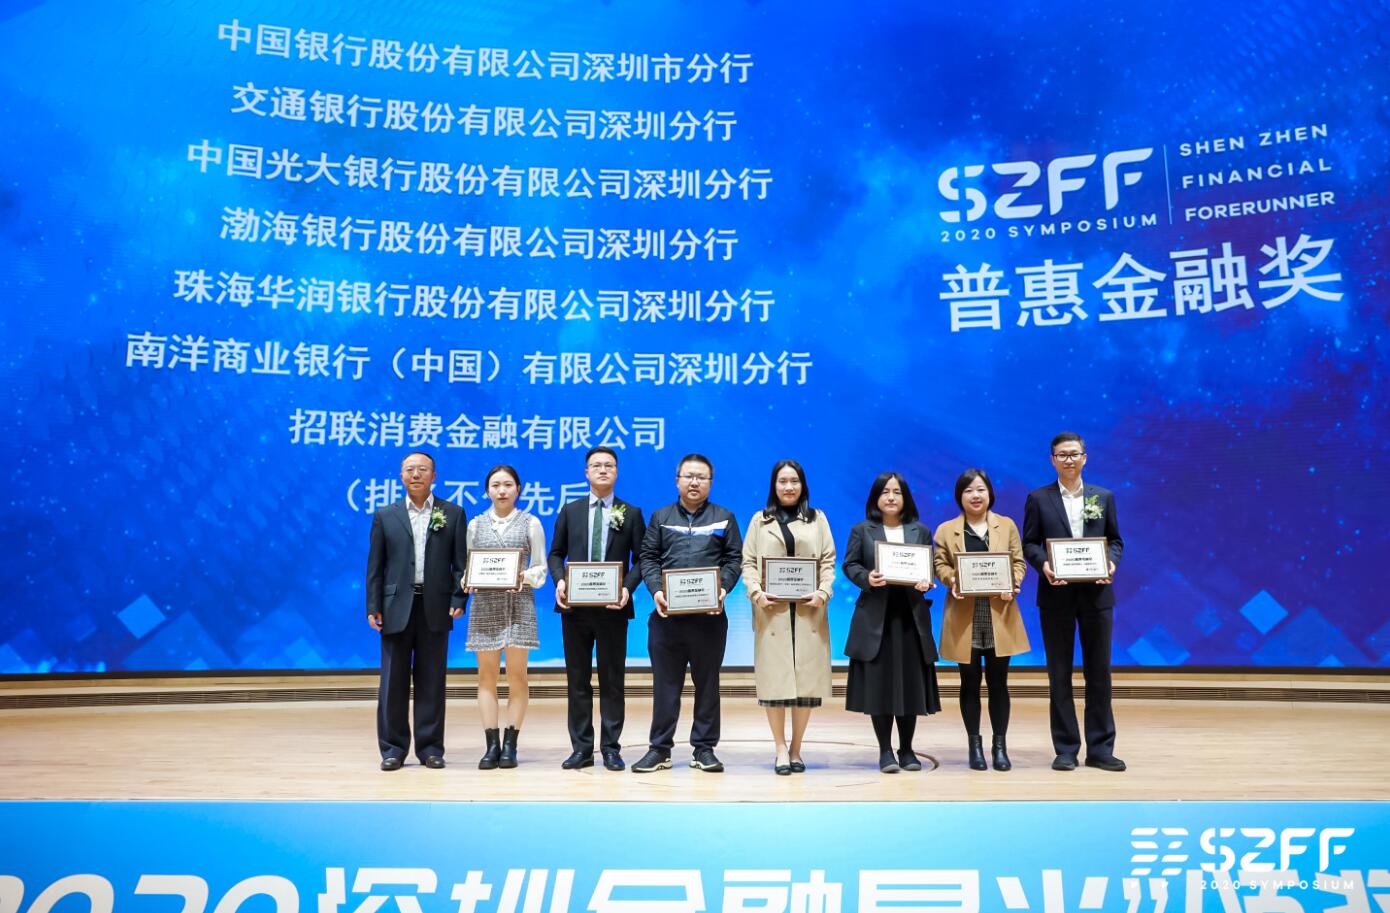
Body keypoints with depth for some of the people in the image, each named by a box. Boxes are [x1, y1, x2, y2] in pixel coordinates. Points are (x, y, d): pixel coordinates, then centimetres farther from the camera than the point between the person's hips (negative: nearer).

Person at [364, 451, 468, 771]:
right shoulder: (385, 516, 9)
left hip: (435, 608, 0)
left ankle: (430, 747, 13)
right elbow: (375, 565, 6)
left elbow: (461, 562, 4)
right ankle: (393, 748, 13)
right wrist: (373, 607, -1)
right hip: (397, 607, 1)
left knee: (432, 681, 5)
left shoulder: (453, 514, 7)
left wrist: (459, 600, -6)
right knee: (393, 681, 4)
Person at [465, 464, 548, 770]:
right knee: (487, 675, 1)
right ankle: (491, 745, 5)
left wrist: (525, 577, -15)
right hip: (485, 604, 2)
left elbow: (540, 568, 5)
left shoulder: (530, 523, 6)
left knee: (516, 675, -1)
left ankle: (510, 745, 5)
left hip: (519, 604, -2)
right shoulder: (476, 524, 12)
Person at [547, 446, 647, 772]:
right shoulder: (570, 511, 9)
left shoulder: (631, 513, 5)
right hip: (575, 606, 2)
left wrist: (627, 588, -14)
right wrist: (559, 581, -9)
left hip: (612, 607, -2)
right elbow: (556, 554, 10)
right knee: (577, 679, 6)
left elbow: (641, 558, 2)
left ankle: (611, 748, 12)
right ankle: (581, 748, 14)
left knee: (612, 679, 4)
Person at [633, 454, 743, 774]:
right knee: (665, 683, 5)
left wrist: (723, 588, -12)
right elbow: (648, 557, 6)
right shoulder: (660, 518, 11)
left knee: (707, 682, 6)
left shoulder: (724, 518, 9)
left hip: (709, 614, 0)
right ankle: (660, 749, 12)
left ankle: (704, 749, 15)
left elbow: (734, 558, 4)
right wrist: (656, 591, -10)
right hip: (667, 613, 1)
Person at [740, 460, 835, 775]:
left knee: (807, 678, 0)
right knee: (774, 679, -3)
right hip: (772, 611, -1)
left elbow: (828, 561, 8)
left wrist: (823, 592, -8)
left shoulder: (817, 519, 14)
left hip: (808, 612, 1)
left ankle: (796, 749, 11)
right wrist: (755, 592, -10)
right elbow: (748, 562, 7)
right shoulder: (760, 520, 13)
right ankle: (781, 749, 6)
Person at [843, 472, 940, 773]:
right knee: (878, 685, -2)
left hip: (911, 616, 2)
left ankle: (906, 749, 17)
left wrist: (927, 582, -13)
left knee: (911, 683, 4)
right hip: (875, 617, -2)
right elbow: (850, 565, 3)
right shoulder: (861, 530, 7)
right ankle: (885, 751, 7)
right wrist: (867, 578, -17)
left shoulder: (920, 531, 12)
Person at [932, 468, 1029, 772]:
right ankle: (975, 746, 14)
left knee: (998, 683, 4)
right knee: (970, 684, 5)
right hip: (964, 619, 0)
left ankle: (1000, 746, 12)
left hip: (999, 616, 1)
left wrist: (1013, 583, -12)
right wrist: (952, 581, -17)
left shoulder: (1007, 525, 10)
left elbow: (1018, 561, 7)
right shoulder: (945, 530, 7)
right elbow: (939, 564, 3)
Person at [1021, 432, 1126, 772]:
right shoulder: (1038, 499, 3)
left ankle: (1100, 748, 14)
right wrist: (1043, 564, -17)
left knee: (1099, 670, 5)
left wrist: (1112, 562, -9)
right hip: (1056, 594, -2)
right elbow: (1029, 543, 2)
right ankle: (1066, 749, 13)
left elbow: (1115, 540, 11)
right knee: (1059, 673, 5)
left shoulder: (1103, 497, 9)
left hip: (1096, 592, 2)